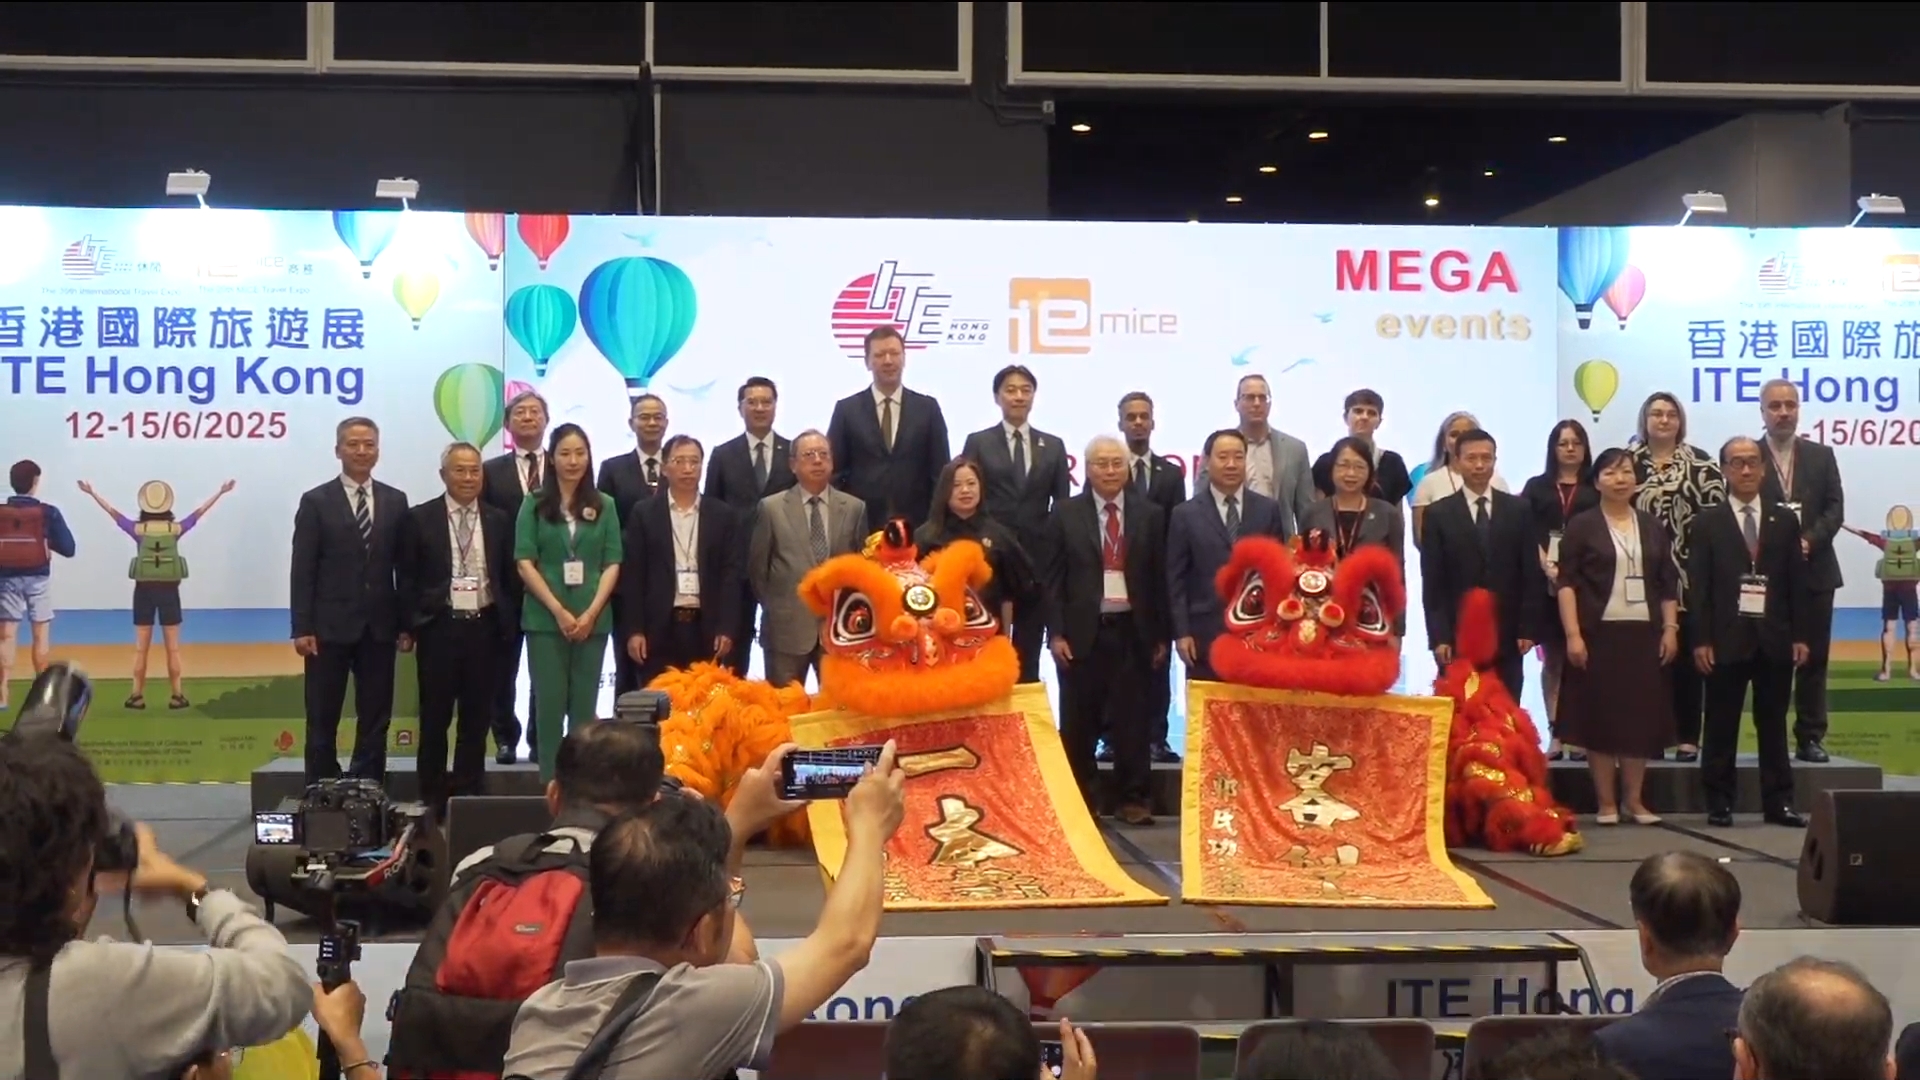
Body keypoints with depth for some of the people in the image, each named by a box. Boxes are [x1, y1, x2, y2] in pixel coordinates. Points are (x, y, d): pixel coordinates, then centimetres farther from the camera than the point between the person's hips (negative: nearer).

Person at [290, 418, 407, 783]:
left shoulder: (395, 501, 8)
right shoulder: (316, 501, 1)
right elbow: (303, 571, -3)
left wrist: (406, 624, 2)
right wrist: (302, 628, -10)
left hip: (379, 627, 2)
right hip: (330, 627, -2)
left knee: (375, 719, 6)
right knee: (323, 720, 3)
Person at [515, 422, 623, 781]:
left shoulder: (604, 506, 8)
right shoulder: (534, 505, 4)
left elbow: (612, 564, 4)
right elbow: (525, 563, -2)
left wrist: (590, 613, -9)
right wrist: (559, 611, -12)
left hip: (593, 620, 1)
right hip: (545, 619, -1)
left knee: (584, 705, 4)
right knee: (549, 703, -2)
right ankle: (550, 781, 3)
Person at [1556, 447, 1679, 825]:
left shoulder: (1651, 526, 12)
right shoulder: (1582, 525, 0)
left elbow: (1668, 584, 13)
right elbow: (1567, 582, -5)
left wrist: (1670, 628, 3)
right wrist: (1572, 634, -13)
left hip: (1644, 634, 4)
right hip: (1599, 633, -3)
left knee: (1643, 716, 4)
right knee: (1599, 715, -1)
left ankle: (1634, 800, 14)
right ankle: (1606, 802, 7)